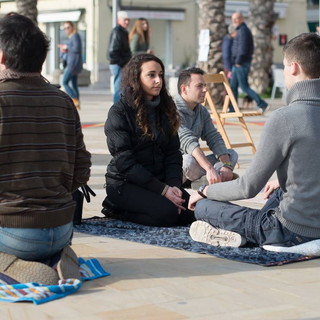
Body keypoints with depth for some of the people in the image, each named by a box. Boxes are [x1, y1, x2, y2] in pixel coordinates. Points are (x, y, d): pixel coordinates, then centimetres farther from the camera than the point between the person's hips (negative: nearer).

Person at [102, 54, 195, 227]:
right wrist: (163, 190, -20)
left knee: (193, 210, -16)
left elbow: (173, 154, 7)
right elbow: (125, 162, -16)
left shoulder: (165, 109, 9)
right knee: (167, 212, -29)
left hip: (160, 180, 7)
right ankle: (117, 209, -2)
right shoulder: (119, 112, -10)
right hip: (125, 183, -7)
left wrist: (174, 185, -13)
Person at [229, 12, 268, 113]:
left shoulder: (243, 30, -13)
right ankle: (232, 109, 12)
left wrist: (238, 61, -17)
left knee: (244, 87, -9)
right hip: (237, 64, 10)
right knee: (233, 86, 10)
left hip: (241, 64, -10)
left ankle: (262, 104, -7)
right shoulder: (241, 30, 19)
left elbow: (243, 48, -21)